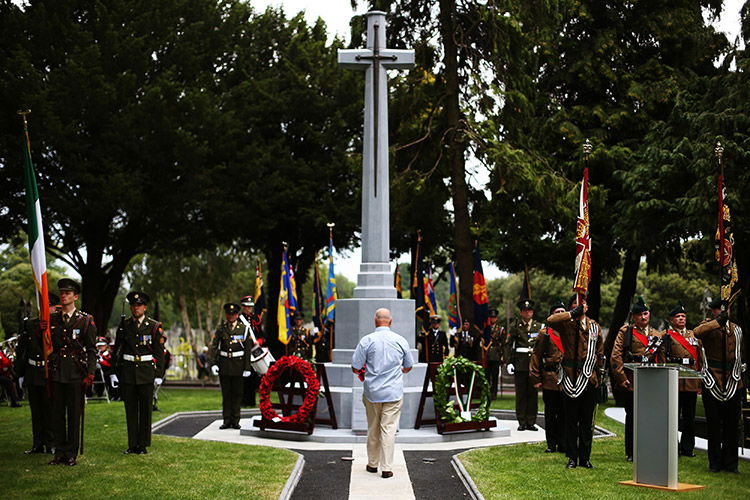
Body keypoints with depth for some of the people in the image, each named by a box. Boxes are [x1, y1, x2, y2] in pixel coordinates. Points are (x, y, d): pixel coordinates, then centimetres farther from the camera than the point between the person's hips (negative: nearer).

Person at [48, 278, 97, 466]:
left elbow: (91, 350, -1)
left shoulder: (86, 320, 0)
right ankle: (59, 452, 14)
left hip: (76, 373, -3)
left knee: (74, 414, 1)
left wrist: (90, 374, -9)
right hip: (56, 371, 3)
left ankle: (71, 454, 9)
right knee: (57, 413, 6)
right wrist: (42, 331, -6)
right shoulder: (51, 319, 10)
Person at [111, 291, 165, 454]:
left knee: (145, 409, 2)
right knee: (130, 410, 4)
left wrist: (159, 375, -4)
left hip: (146, 373, -2)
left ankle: (143, 445, 9)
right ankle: (132, 445, 10)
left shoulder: (154, 326, 1)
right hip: (127, 372, 2)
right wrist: (114, 372, 4)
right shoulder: (124, 325, 7)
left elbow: (159, 352, 1)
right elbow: (117, 350, 10)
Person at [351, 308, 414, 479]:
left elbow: (355, 368, -4)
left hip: (372, 392, 0)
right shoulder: (401, 341, -1)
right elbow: (408, 367, 13)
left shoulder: (367, 340, -7)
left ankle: (373, 464, 23)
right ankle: (387, 468, -1)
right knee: (389, 429, 1)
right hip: (394, 392, 0)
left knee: (373, 429, 13)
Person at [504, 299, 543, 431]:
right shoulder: (515, 326, 5)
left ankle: (531, 422, 10)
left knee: (533, 393, 3)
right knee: (521, 393, 1)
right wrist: (509, 362, -7)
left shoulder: (539, 327, 9)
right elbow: (508, 345, 2)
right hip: (520, 364, -1)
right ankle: (522, 422, 7)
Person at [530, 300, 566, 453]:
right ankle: (551, 444, 12)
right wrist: (536, 379, -1)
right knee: (550, 414, 4)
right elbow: (536, 356, 4)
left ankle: (562, 444, 12)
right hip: (550, 379, -1)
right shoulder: (545, 333, 3)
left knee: (564, 413, 4)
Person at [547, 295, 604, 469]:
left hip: (589, 379, 2)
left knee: (587, 421, 6)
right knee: (571, 420, 2)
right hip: (570, 378, -2)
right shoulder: (566, 325, 1)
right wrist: (573, 314, -23)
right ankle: (572, 457, 9)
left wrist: (599, 376, 11)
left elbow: (600, 353, 15)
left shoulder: (595, 327, 11)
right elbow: (550, 320, -22)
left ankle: (585, 458, 13)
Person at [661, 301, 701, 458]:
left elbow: (700, 356, 18)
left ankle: (688, 447, 16)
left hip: (691, 382, 4)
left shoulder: (693, 335, 17)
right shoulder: (666, 335, 3)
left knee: (689, 416, 8)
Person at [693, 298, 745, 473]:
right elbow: (697, 333, -25)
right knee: (714, 425, 2)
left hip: (733, 384, 3)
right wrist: (718, 322, -32)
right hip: (712, 384, -3)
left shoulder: (736, 330, 14)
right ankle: (715, 463, 11)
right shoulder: (708, 327, 0)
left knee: (732, 425, 5)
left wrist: (742, 371, 18)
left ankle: (730, 463, 13)